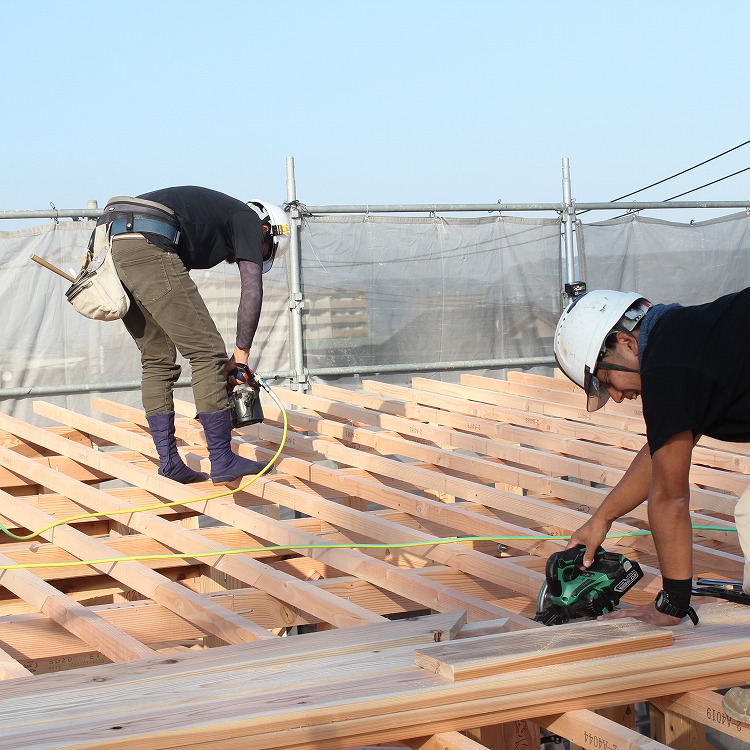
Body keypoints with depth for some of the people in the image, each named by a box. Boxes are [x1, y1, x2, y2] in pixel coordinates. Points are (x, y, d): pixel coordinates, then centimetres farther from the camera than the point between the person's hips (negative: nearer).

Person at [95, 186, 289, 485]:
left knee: (157, 360, 16)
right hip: (147, 246, -9)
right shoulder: (249, 220, 15)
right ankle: (223, 461, 2)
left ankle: (169, 464, 15)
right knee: (208, 352, -1)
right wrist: (241, 357, 10)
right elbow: (252, 292, 4)